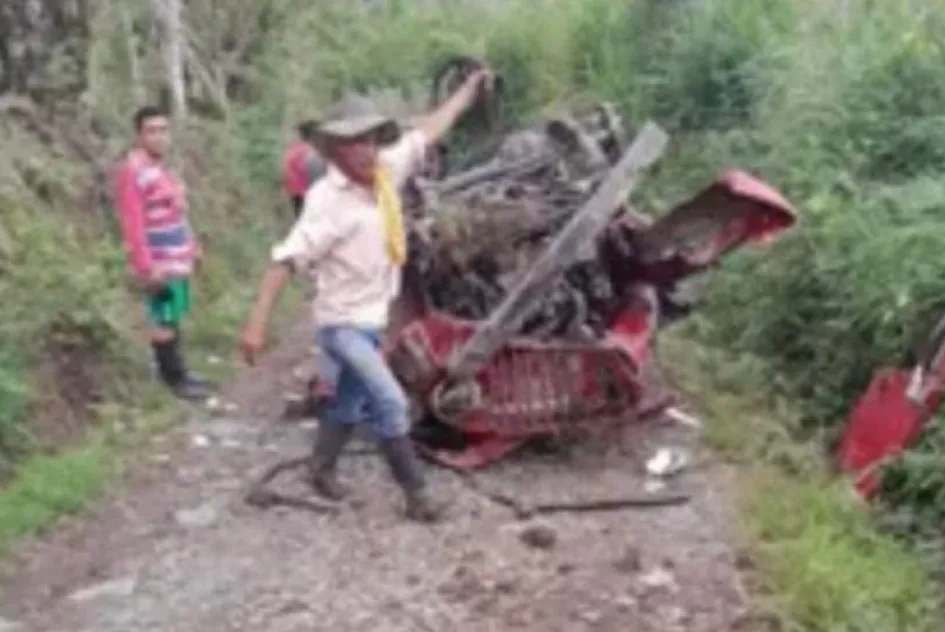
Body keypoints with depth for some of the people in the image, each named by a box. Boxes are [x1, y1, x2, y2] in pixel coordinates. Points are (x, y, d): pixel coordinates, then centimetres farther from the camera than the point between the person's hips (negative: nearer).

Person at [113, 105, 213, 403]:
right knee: (163, 319, 0)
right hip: (158, 262, -9)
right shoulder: (131, 171, -18)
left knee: (173, 317, 15)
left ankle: (178, 373, 24)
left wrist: (192, 246, 20)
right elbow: (132, 224, -22)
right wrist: (146, 267, -24)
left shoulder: (161, 166, 10)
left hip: (178, 257, 9)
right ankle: (174, 379, 8)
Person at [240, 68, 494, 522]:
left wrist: (469, 89, 16)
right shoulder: (327, 201, -24)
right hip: (342, 324, -8)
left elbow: (427, 131, 9)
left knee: (350, 403, 21)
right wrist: (258, 322, -32)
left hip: (373, 319, 8)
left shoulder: (385, 173, -4)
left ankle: (321, 469, 41)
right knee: (391, 405, -11)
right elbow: (285, 260, -27)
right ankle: (417, 494, 2)